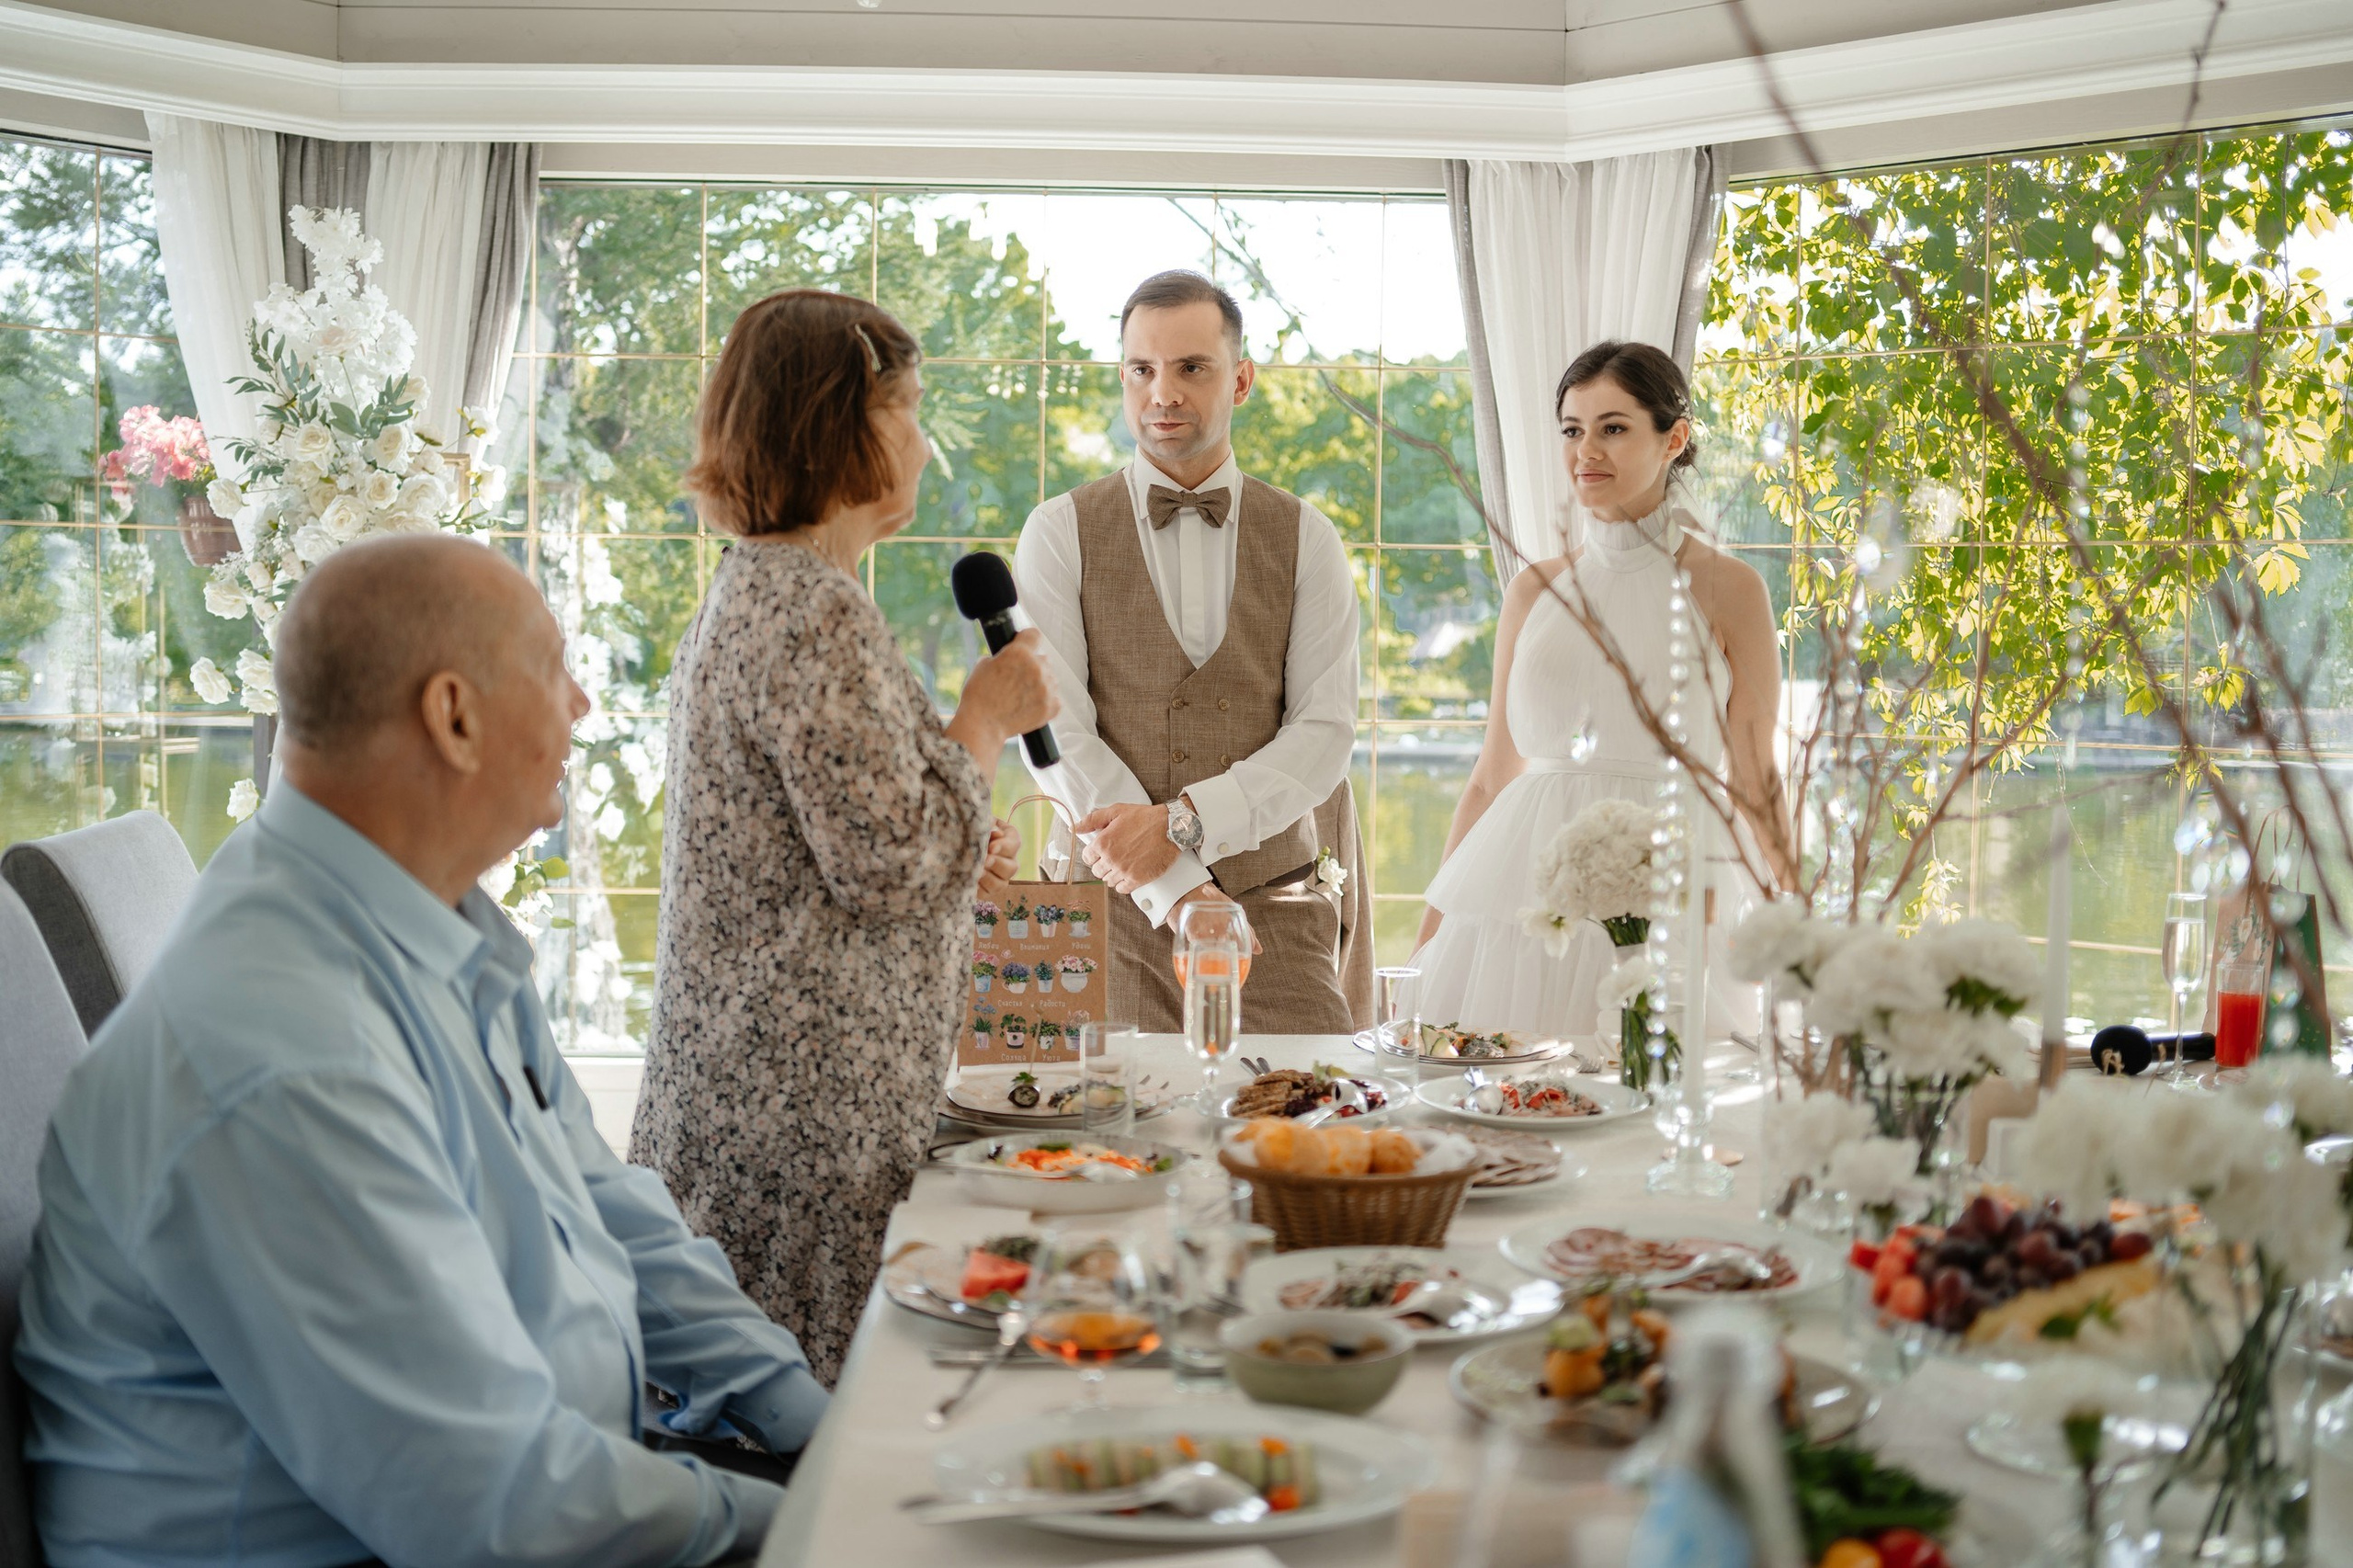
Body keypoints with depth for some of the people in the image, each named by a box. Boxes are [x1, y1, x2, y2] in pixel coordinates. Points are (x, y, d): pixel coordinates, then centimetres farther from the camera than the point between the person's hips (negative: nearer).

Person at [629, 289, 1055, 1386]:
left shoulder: (751, 592, 16)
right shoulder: (816, 614, -16)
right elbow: (890, 864, -20)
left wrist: (955, 854, 16)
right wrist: (986, 722, -8)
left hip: (743, 1077, 10)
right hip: (811, 1099, -10)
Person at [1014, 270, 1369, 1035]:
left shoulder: (1305, 540, 8)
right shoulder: (1059, 534, 3)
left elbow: (1325, 734, -1)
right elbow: (1056, 736, -6)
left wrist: (1182, 823, -15)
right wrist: (1175, 888, -14)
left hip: (1277, 914, 1)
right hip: (1115, 913, -1)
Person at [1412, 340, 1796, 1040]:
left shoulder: (1724, 588, 2)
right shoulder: (1535, 590, 11)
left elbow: (1754, 783, 2)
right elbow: (1493, 773, 14)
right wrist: (1428, 937, 11)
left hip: (1658, 897, -3)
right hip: (1523, 892, 3)